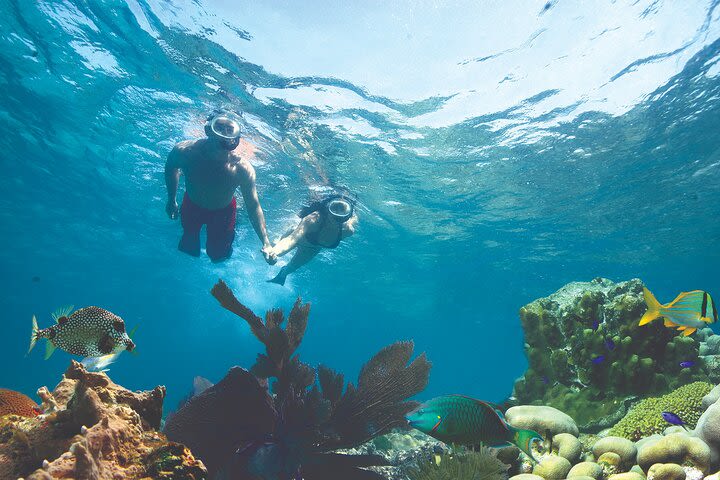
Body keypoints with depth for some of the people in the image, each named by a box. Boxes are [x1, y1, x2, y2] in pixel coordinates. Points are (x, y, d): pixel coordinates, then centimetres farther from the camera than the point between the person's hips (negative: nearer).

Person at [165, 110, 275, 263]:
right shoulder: (184, 151, -31)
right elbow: (171, 168, -6)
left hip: (223, 212, -1)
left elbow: (253, 207, -28)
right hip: (192, 206, 2)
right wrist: (172, 200, 5)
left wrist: (266, 242, -34)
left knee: (217, 255, 16)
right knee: (189, 248, 22)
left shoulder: (242, 168, -35)